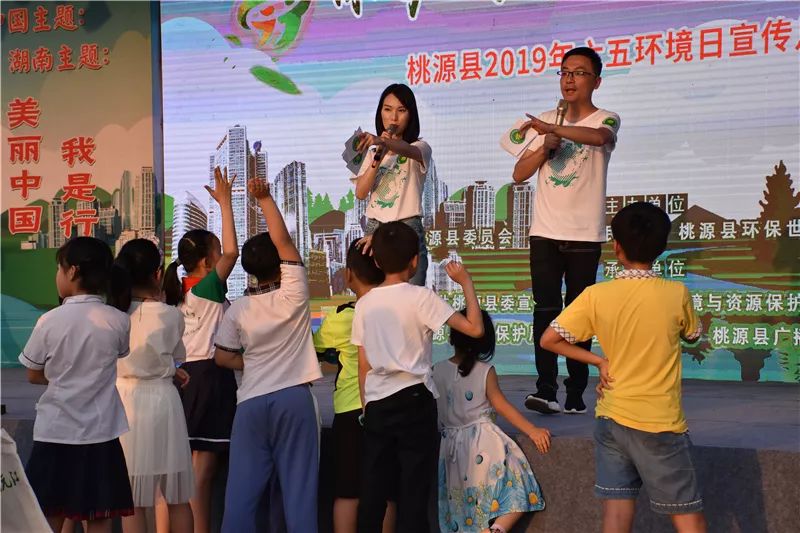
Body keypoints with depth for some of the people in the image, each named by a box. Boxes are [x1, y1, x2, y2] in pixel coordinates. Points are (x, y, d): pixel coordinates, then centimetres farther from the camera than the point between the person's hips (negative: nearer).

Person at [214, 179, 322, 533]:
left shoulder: (238, 309, 3)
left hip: (251, 402, 2)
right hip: (294, 398, -2)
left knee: (243, 488, 5)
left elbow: (222, 357, 6)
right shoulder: (293, 296, -6)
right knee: (298, 485, 0)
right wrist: (265, 198, -1)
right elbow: (283, 241, -7)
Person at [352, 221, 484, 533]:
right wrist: (466, 282, -2)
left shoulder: (364, 304, 4)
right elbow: (475, 329, -12)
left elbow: (363, 366, 7)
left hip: (377, 405, 4)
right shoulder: (421, 297, -9)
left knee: (373, 488, 9)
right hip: (415, 401, -4)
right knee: (413, 488, 2)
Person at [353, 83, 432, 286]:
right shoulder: (373, 151, 15)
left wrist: (382, 140, -48)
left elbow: (408, 150, -27)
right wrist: (379, 156, -10)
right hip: (374, 231, 4)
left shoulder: (420, 148, 0)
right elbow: (360, 193, 1)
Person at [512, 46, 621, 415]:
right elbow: (520, 174, 11)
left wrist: (552, 128, -31)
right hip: (545, 233, 3)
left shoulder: (606, 119, 1)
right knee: (546, 310, -6)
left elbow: (599, 137, -25)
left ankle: (575, 393, 5)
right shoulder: (546, 123, 15)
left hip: (584, 236, -3)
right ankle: (546, 389, -9)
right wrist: (545, 147, -5)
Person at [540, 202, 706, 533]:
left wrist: (598, 361, 1)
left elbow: (549, 340, -5)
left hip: (612, 418, 3)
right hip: (660, 424, -2)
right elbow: (692, 335, 10)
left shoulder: (596, 296, -7)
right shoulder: (677, 294, -10)